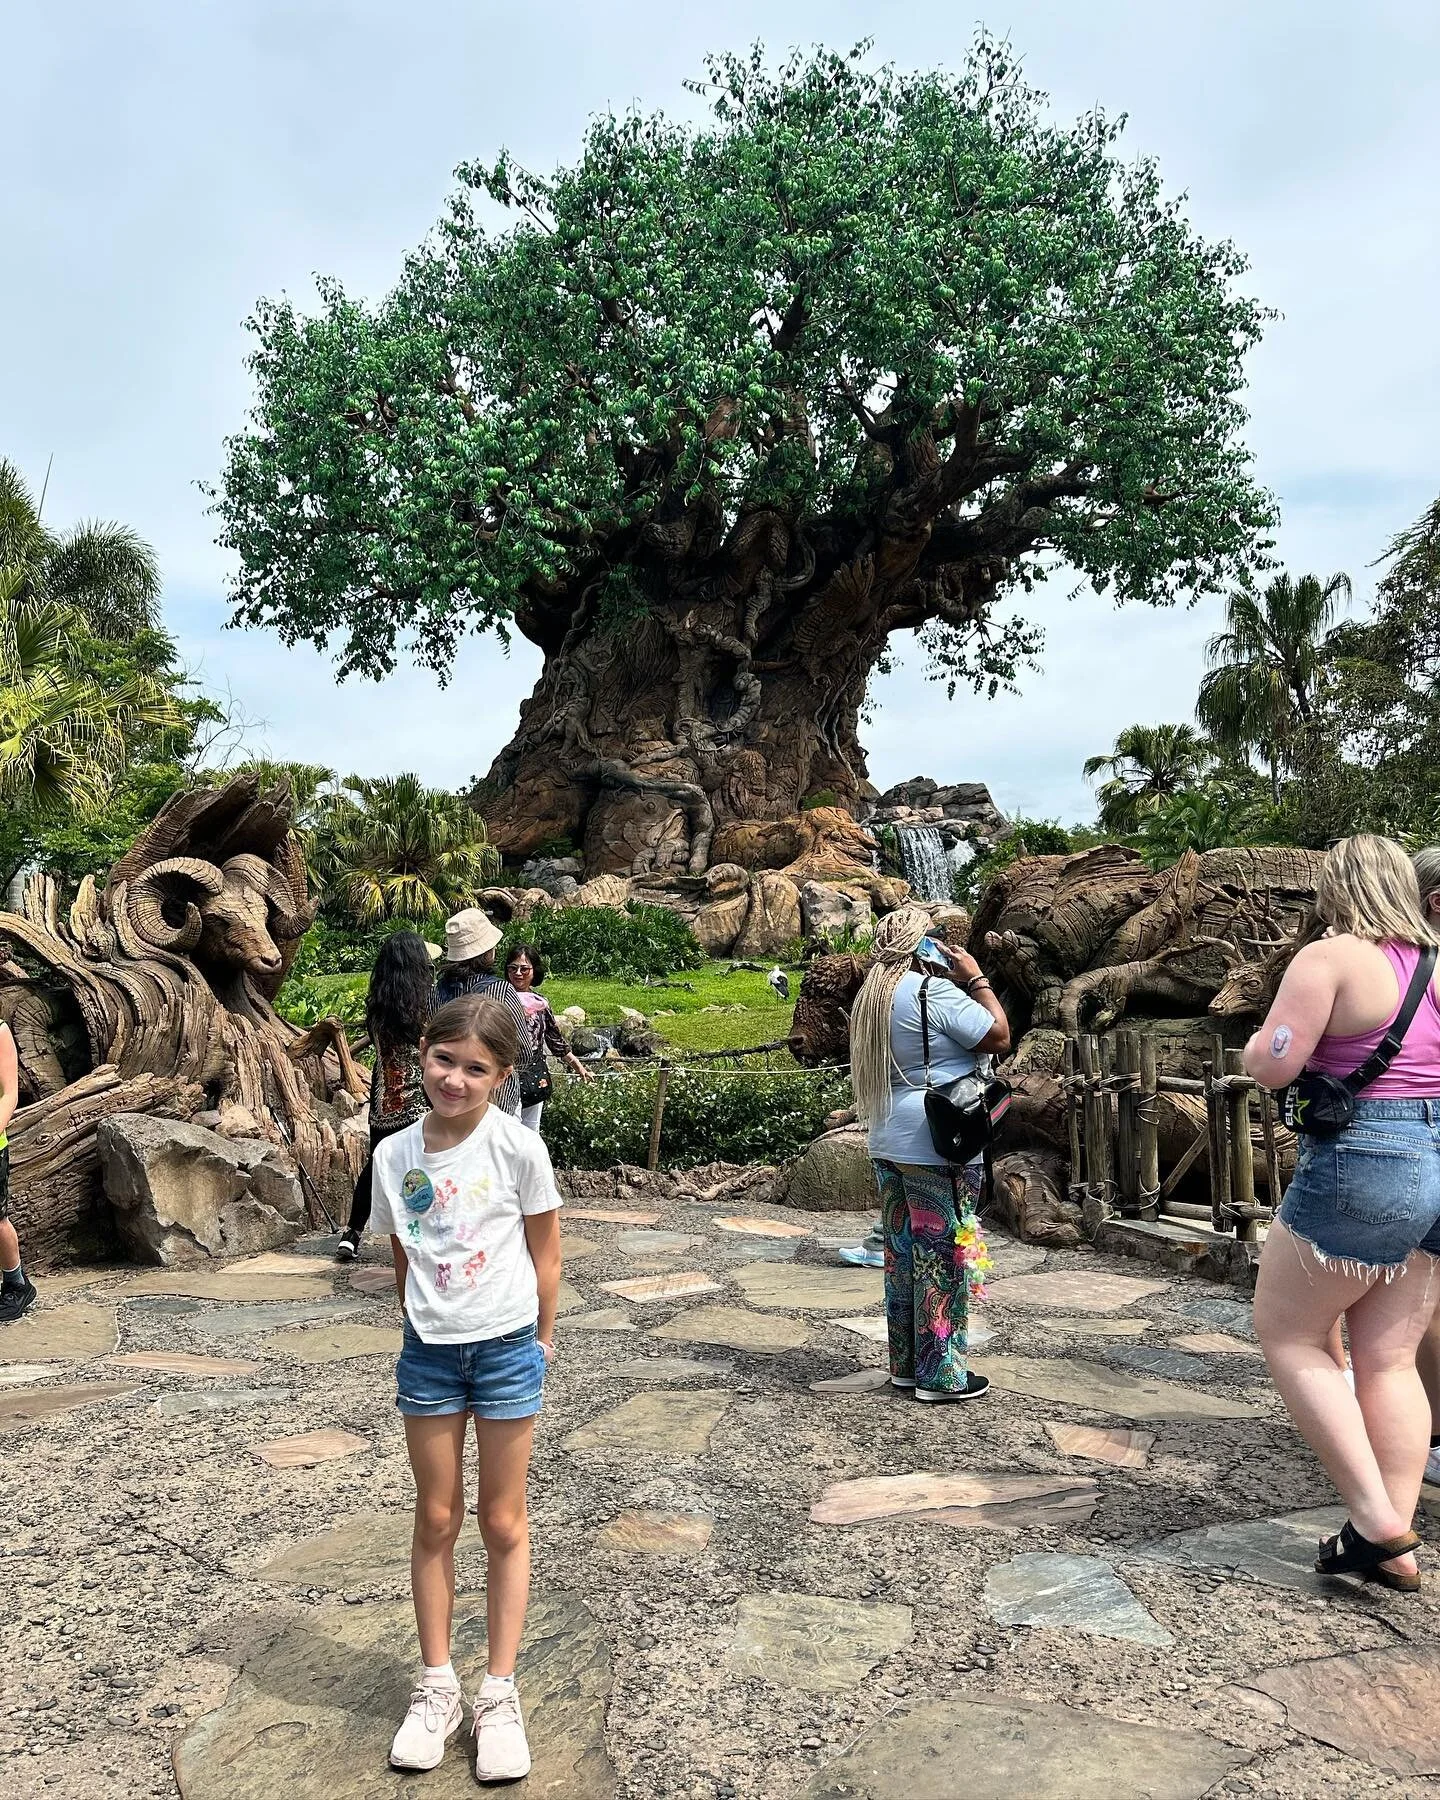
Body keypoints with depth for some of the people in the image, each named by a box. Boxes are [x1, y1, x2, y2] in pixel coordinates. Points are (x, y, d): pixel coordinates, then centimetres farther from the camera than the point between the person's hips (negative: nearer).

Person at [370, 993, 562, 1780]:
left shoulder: (518, 1147, -15)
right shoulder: (394, 1155, -6)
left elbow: (543, 1251, -4)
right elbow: (403, 1256, 7)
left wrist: (539, 1340, 1)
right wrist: (433, 1323, 7)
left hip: (508, 1348, -2)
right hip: (427, 1352, 3)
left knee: (503, 1524, 11)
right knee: (435, 1521, 15)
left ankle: (500, 1695, 24)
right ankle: (436, 1687, 30)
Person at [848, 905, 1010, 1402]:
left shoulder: (870, 996, 10)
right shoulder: (935, 992, -15)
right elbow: (999, 1035, -13)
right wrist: (975, 978, -3)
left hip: (887, 1143, 9)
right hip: (938, 1147, -9)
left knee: (902, 1250, 14)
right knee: (943, 1255, 0)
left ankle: (905, 1362, 23)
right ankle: (941, 1373, 8)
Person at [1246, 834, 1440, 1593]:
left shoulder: (1330, 957, -11)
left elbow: (1272, 1066, -16)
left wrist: (1256, 1041, 5)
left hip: (1360, 1167, -7)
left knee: (1286, 1335, 7)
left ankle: (1375, 1519, 2)